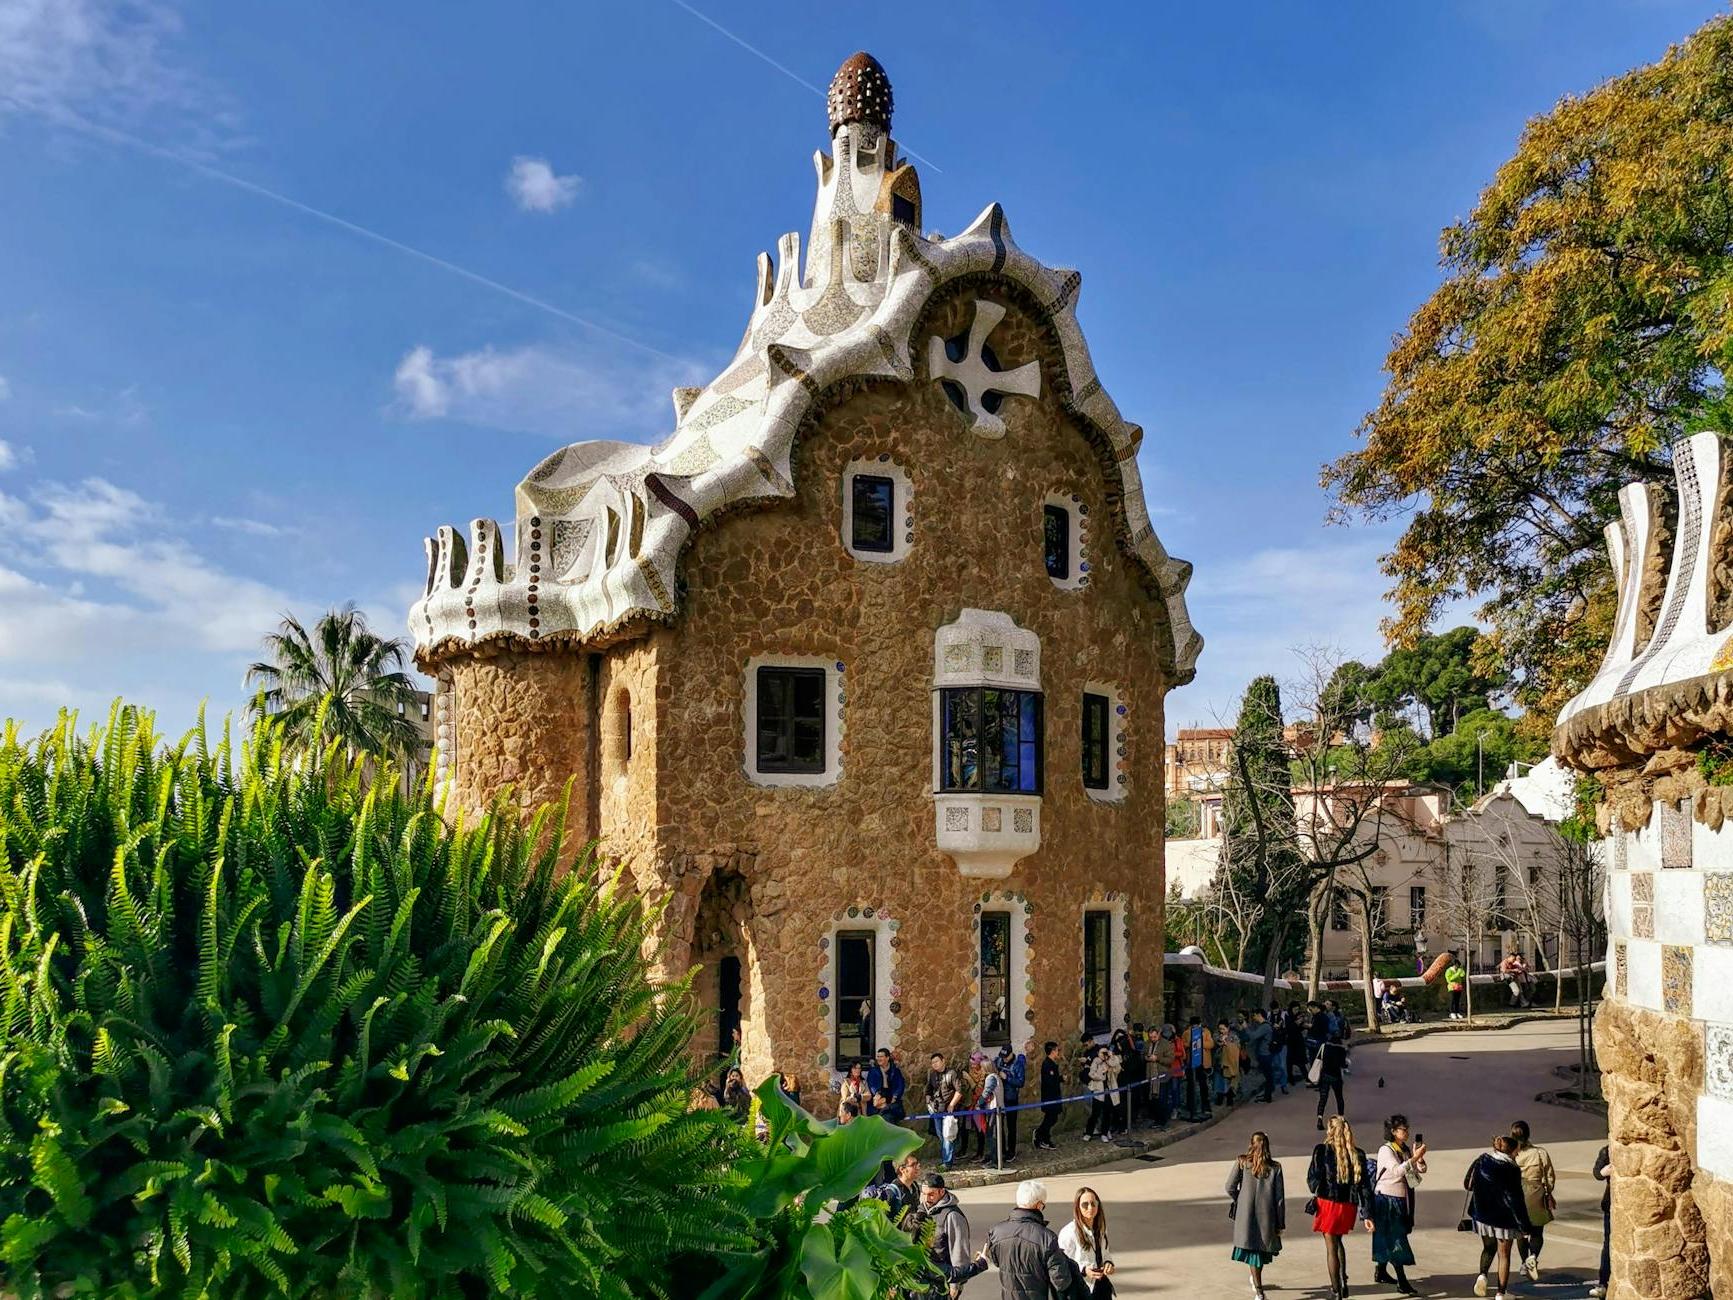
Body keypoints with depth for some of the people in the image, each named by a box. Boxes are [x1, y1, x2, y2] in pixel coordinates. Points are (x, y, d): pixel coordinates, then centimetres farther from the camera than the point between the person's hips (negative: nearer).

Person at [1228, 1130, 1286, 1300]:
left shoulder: (1242, 1163, -5)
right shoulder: (1275, 1167, -3)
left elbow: (1230, 1188, -4)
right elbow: (1280, 1198, -1)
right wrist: (1280, 1223, 6)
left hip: (1245, 1214, 0)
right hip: (1266, 1215, 1)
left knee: (1252, 1249, 7)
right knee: (1263, 1247, 20)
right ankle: (1256, 1280, 35)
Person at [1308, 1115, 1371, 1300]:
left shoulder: (1322, 1150, -11)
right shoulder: (1358, 1155, 0)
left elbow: (1312, 1179, -7)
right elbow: (1364, 1186, 0)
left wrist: (1317, 1192, 15)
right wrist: (1367, 1214, 2)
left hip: (1328, 1203, -4)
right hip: (1349, 1206, 4)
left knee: (1331, 1247, 6)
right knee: (1337, 1242, 26)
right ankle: (1343, 1282, 18)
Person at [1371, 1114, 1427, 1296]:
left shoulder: (1406, 1149, 8)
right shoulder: (1385, 1150, -15)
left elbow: (1420, 1170, 5)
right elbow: (1397, 1170, -29)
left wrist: (1420, 1159, -14)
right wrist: (1414, 1158, -33)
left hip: (1402, 1200, 8)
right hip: (1387, 1199, -8)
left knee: (1388, 1239, 17)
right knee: (1396, 1241, -9)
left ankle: (1380, 1272, 31)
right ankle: (1402, 1284, -10)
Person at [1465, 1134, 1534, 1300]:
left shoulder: (1481, 1161, -2)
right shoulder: (1511, 1169, -15)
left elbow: (1467, 1184, 6)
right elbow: (1516, 1199, -14)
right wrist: (1525, 1224, -7)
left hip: (1483, 1216, 4)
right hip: (1505, 1218, -4)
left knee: (1488, 1247, 24)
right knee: (1504, 1255, 10)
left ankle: (1482, 1274, -1)